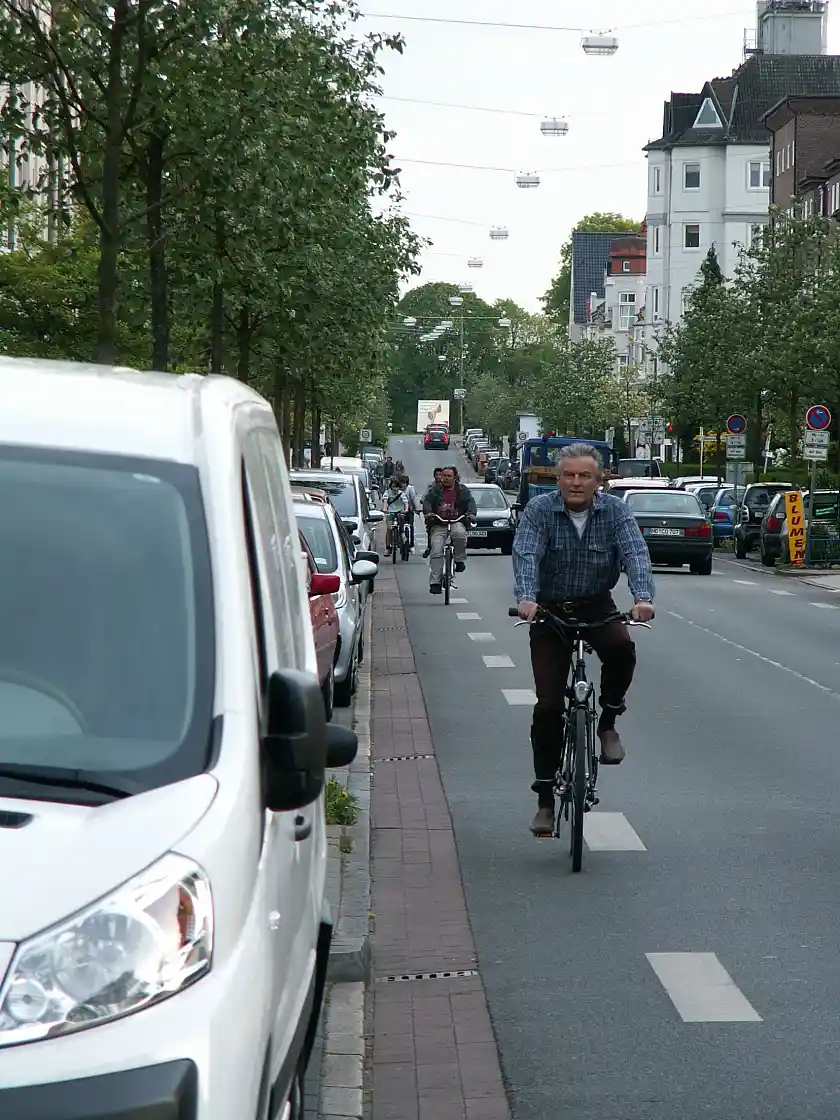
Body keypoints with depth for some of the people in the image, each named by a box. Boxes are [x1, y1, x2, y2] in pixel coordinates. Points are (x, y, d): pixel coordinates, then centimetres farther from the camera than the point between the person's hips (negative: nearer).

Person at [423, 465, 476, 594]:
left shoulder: (463, 490, 11)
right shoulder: (435, 490, 11)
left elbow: (470, 501, -1)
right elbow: (427, 501, 0)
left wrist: (471, 513, -22)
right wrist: (428, 512, -21)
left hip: (457, 522, -1)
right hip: (438, 525, 1)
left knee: (459, 533, -37)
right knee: (436, 552, -13)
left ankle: (460, 560, -14)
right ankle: (435, 582, -12)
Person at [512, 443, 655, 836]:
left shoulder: (615, 510, -8)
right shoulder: (539, 510, -11)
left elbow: (635, 553, -21)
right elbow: (526, 554, -25)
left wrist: (643, 596, -40)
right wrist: (526, 598, -44)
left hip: (597, 607, 1)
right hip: (549, 610, -1)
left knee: (621, 648, -33)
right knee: (548, 706, -5)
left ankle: (607, 722, -4)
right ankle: (545, 800, 6)